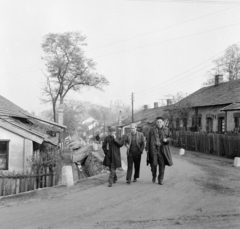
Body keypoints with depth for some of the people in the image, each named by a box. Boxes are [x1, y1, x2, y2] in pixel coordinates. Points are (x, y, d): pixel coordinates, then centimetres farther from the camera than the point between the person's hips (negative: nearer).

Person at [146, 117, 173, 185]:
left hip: (163, 149, 0)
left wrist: (166, 139, -11)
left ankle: (160, 180, 12)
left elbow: (170, 138, 12)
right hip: (153, 149, 0)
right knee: (154, 164, -6)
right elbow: (148, 140, 9)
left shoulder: (166, 130, 7)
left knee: (162, 164, -1)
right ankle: (154, 176, 22)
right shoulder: (152, 130, 8)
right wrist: (147, 149, 4)